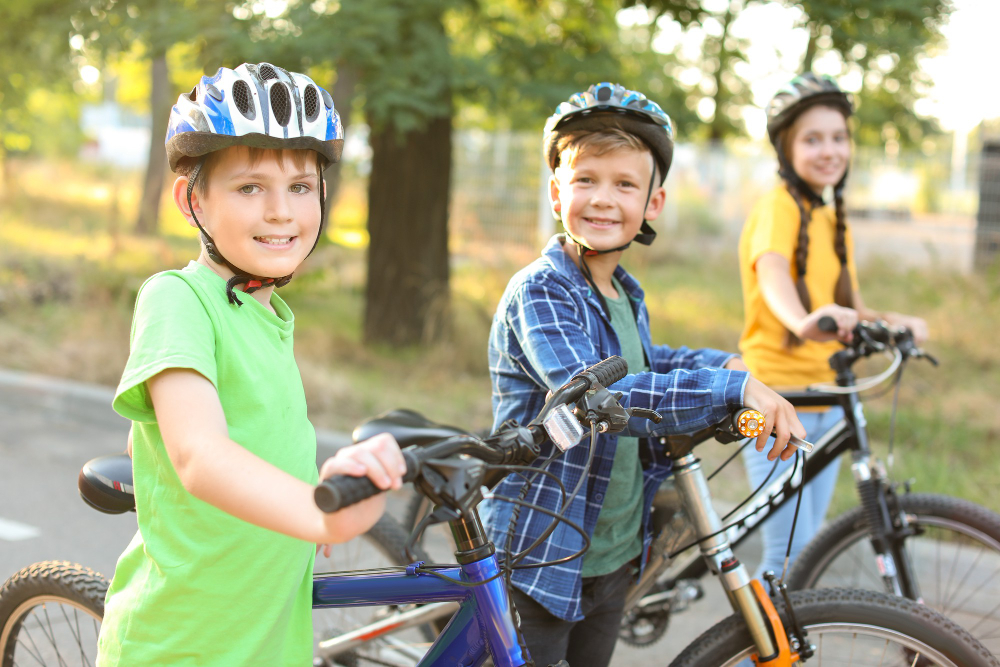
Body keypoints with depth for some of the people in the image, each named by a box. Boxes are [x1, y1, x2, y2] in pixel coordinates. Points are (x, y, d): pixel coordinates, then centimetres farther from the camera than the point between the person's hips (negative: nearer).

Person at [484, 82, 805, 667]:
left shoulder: (628, 295, 6)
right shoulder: (539, 292, -20)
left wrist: (720, 362, 9)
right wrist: (733, 387, -35)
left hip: (617, 556, 8)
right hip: (541, 559, -8)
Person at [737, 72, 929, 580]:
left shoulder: (834, 222, 15)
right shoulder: (778, 207, -11)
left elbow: (850, 307, 17)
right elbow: (772, 274, -30)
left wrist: (892, 323, -5)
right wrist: (803, 322, -52)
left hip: (826, 401, 8)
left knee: (805, 551, 15)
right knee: (789, 554, -10)